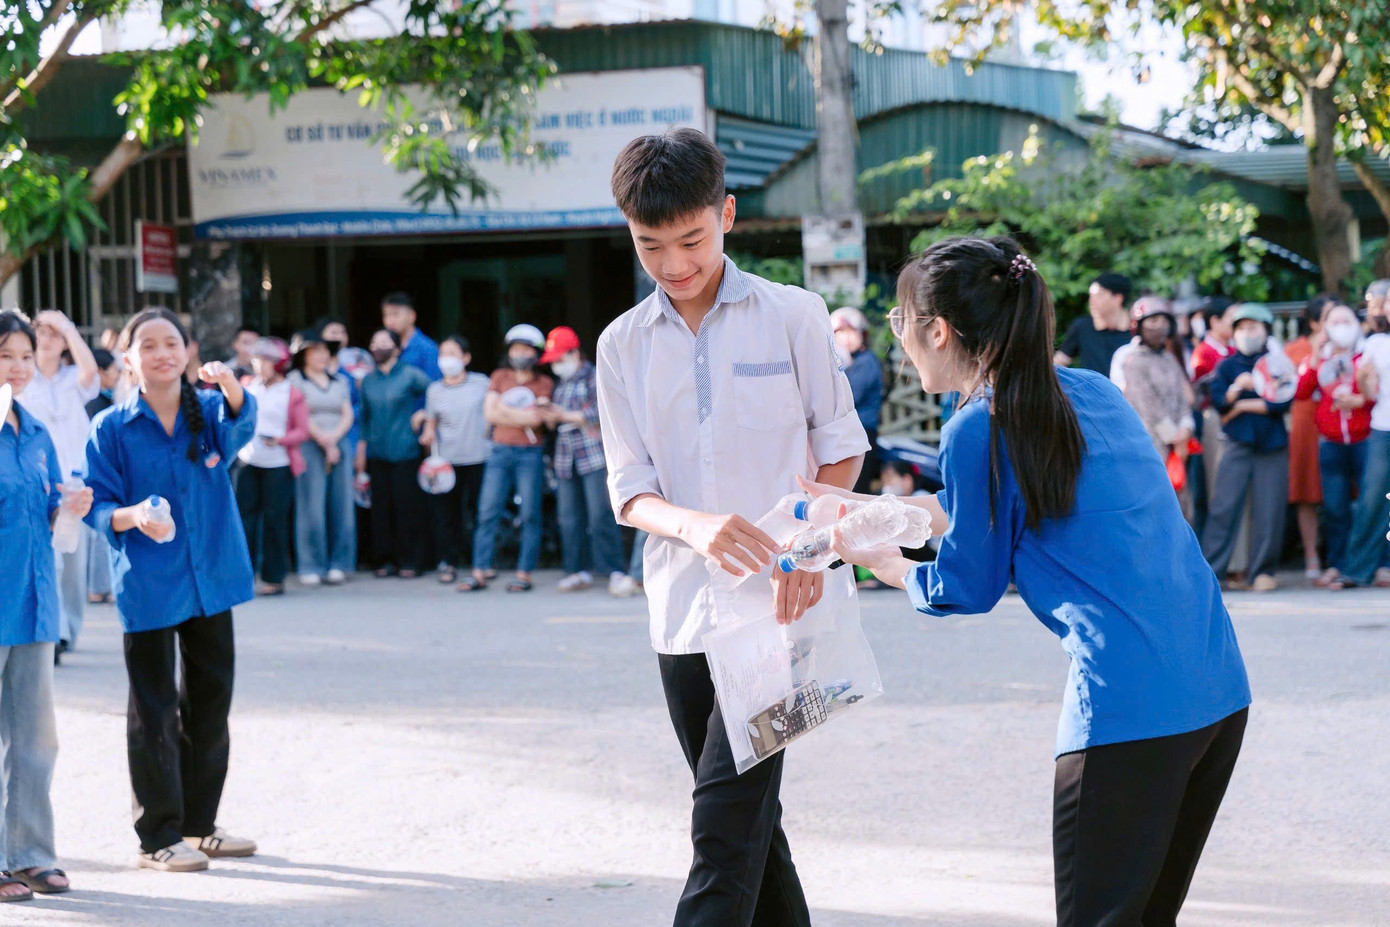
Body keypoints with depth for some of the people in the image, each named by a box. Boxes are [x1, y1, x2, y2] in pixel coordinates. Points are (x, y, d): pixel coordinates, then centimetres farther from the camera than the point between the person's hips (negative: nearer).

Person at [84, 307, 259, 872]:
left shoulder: (209, 410, 1)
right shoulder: (111, 429, -4)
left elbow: (239, 427, -22)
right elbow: (98, 507, -4)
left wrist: (231, 387, -45)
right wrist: (131, 516, -27)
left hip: (211, 576, 4)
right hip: (147, 585, -4)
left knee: (211, 700, 12)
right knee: (154, 710, 0)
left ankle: (198, 825, 26)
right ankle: (158, 837, 9)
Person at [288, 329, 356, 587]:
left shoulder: (340, 381, 18)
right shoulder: (295, 380, 4)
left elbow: (348, 416, 10)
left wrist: (334, 438, -7)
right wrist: (323, 441, -8)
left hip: (340, 446, 4)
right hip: (309, 448, -4)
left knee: (341, 505, -1)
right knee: (312, 507, -8)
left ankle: (338, 565, 5)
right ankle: (311, 567, -3)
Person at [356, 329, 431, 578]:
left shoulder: (411, 375, -1)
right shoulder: (368, 380, 12)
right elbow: (365, 417, 17)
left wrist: (422, 415, -6)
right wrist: (361, 450, 13)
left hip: (404, 452, -4)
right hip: (376, 452, 4)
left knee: (407, 505, -5)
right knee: (381, 506, 2)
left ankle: (409, 561, 2)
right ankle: (386, 560, 8)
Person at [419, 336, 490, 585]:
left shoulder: (481, 383, 2)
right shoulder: (435, 390, 7)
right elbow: (431, 422, 13)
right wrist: (429, 434, -7)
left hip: (479, 457, -1)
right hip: (447, 459, 1)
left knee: (478, 509, 5)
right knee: (446, 511, -2)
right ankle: (449, 562, 8)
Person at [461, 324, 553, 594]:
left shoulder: (544, 384, 6)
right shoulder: (499, 377, 13)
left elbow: (537, 419, -8)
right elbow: (489, 413, 1)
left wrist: (504, 410, -5)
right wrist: (523, 416, -5)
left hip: (530, 454, -2)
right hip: (500, 451, 2)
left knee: (530, 515, -3)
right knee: (488, 513, -3)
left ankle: (524, 574, 1)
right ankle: (480, 573, -3)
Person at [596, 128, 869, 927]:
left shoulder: (793, 316, -1)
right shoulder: (624, 345, 7)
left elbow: (842, 446, 5)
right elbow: (630, 491, 2)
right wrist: (695, 526, -21)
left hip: (774, 602, -4)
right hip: (683, 611, 4)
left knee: (724, 828, -13)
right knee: (749, 816, 12)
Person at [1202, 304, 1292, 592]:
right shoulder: (1226, 366, 12)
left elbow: (1283, 402, -3)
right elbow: (1218, 400, 0)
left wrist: (1242, 406, -3)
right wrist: (1236, 388, -18)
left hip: (1272, 444, 0)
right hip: (1237, 444, 0)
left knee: (1268, 510, -2)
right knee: (1224, 506, -7)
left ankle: (1263, 571, 6)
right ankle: (1210, 568, -7)